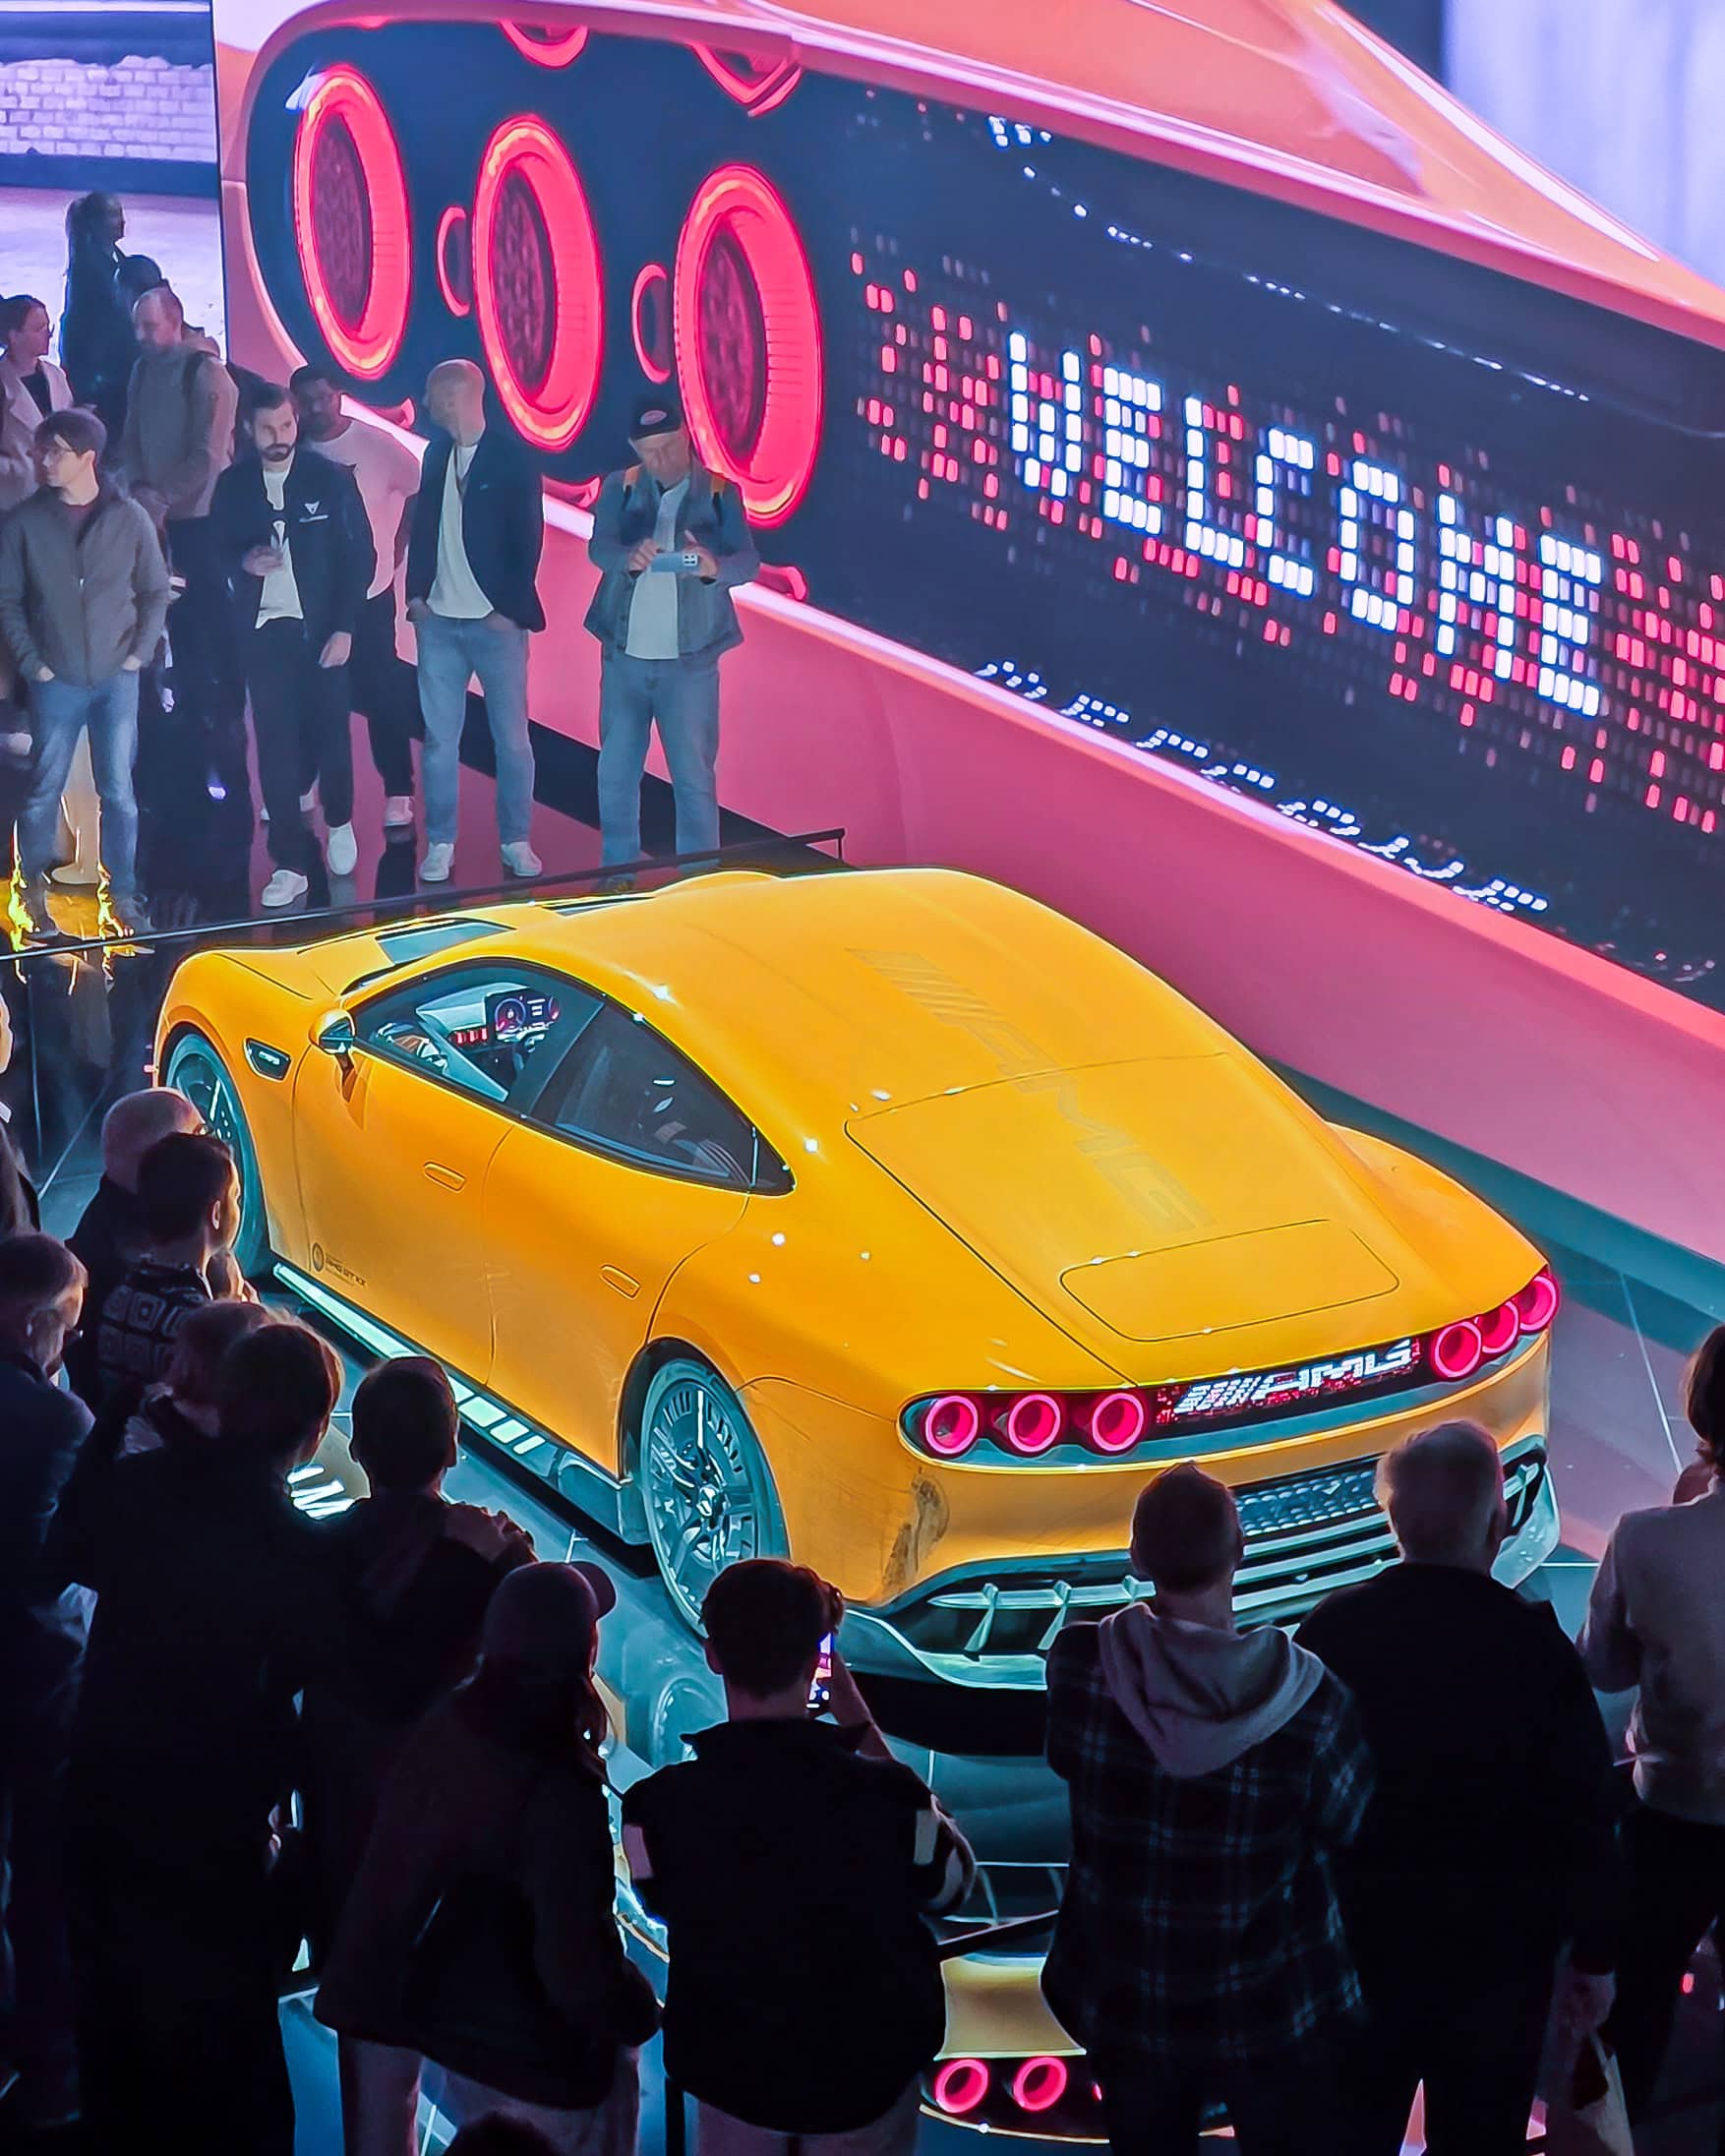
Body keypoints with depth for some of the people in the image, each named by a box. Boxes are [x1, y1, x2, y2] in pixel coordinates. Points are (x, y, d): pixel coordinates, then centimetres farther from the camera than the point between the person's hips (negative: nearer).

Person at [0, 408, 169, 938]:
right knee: (44, 790, 5)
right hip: (57, 680, 0)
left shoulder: (129, 518, -1)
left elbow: (155, 592, 7)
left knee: (119, 791, 3)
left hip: (117, 678, 0)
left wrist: (139, 653, -1)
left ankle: (123, 895, 11)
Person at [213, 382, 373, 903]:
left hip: (321, 629, -1)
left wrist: (344, 627, -9)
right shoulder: (233, 485, 2)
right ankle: (288, 865, 4)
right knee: (275, 744, 0)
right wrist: (244, 561, -13)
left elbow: (359, 555, -2)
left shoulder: (331, 479, -4)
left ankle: (338, 822, 35)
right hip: (262, 630, 1)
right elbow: (217, 549, 11)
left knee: (330, 731, 6)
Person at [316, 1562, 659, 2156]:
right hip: (545, 2062, -7)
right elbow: (575, 1960, -28)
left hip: (457, 2024, 7)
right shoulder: (559, 1793, -31)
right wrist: (637, 2012, -10)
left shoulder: (449, 1730, -10)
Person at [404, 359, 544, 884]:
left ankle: (516, 842, 12)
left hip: (495, 621, -4)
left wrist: (511, 608, -10)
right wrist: (416, 593, 4)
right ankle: (440, 844, 11)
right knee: (438, 738, 4)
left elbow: (528, 538, -6)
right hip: (438, 620, 4)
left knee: (512, 738, 2)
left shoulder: (511, 457, -5)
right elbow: (422, 523, 14)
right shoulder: (437, 452, 10)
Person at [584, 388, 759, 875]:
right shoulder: (620, 488, 5)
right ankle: (616, 874, 22)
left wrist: (715, 566, -35)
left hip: (689, 660, -2)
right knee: (616, 772, 9)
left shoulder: (718, 492, 0)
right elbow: (599, 548, -10)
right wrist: (629, 557, -34)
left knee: (694, 776, -1)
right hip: (624, 656, 2)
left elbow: (748, 560, -11)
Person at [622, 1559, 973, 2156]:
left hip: (731, 2081, 1)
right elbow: (950, 1885, -2)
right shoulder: (886, 1793, -24)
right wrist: (863, 1731, -2)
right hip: (870, 2078, 0)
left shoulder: (659, 1806, -23)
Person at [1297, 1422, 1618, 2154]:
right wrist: (1594, 1953, -1)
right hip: (1496, 1942, -2)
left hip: (1359, 1930, 2)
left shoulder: (1332, 1629, -10)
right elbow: (1581, 1816, -13)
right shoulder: (1535, 1644, -17)